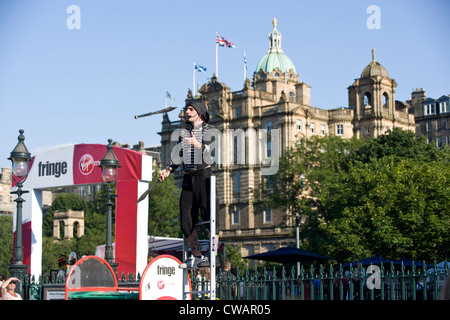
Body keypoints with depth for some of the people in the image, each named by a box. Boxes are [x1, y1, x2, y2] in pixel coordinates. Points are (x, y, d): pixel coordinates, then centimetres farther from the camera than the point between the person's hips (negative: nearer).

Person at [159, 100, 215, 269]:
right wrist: (168, 169, 5)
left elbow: (213, 152, -11)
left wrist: (198, 145, -27)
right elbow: (178, 156, 21)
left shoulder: (210, 130, 3)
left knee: (208, 214, -13)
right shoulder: (183, 133, 19)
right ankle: (195, 255, 12)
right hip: (188, 178, 6)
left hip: (204, 175, -6)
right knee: (186, 219, 2)